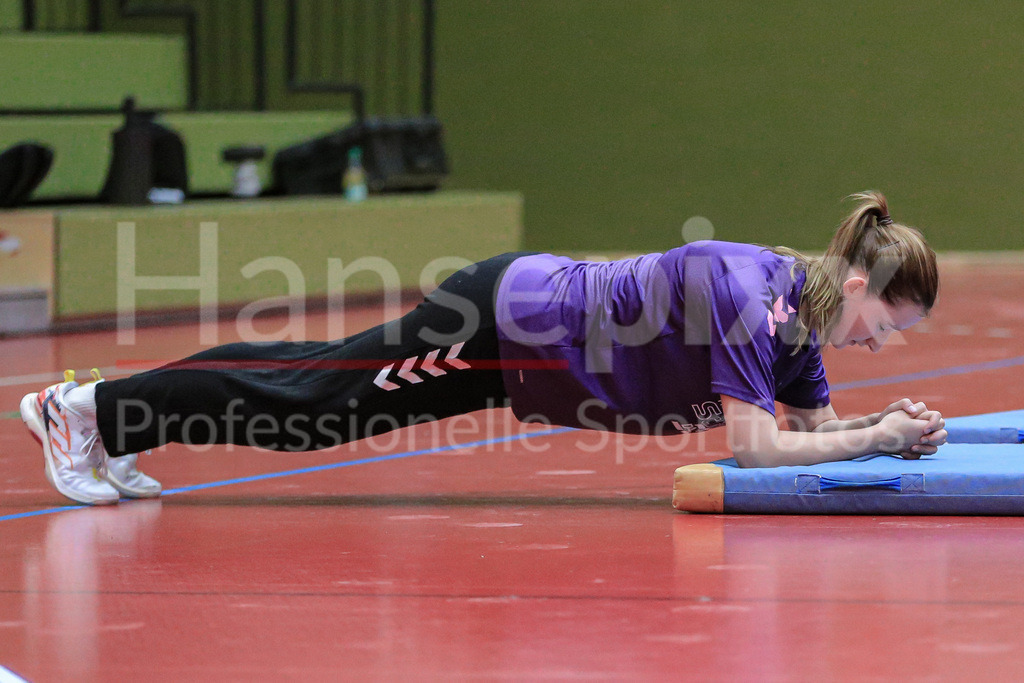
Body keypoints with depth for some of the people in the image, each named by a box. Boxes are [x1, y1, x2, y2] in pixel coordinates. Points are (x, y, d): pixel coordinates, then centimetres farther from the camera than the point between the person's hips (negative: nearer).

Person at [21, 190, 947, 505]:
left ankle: (110, 419, 29)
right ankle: (89, 409, 14)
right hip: (503, 325, -8)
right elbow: (756, 444, -30)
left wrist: (887, 424, -9)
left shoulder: (800, 309, -2)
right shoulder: (739, 285, -28)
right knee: (305, 393, 1)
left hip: (529, 336, 8)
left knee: (321, 384, 16)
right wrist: (877, 439, -26)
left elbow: (814, 421, 7)